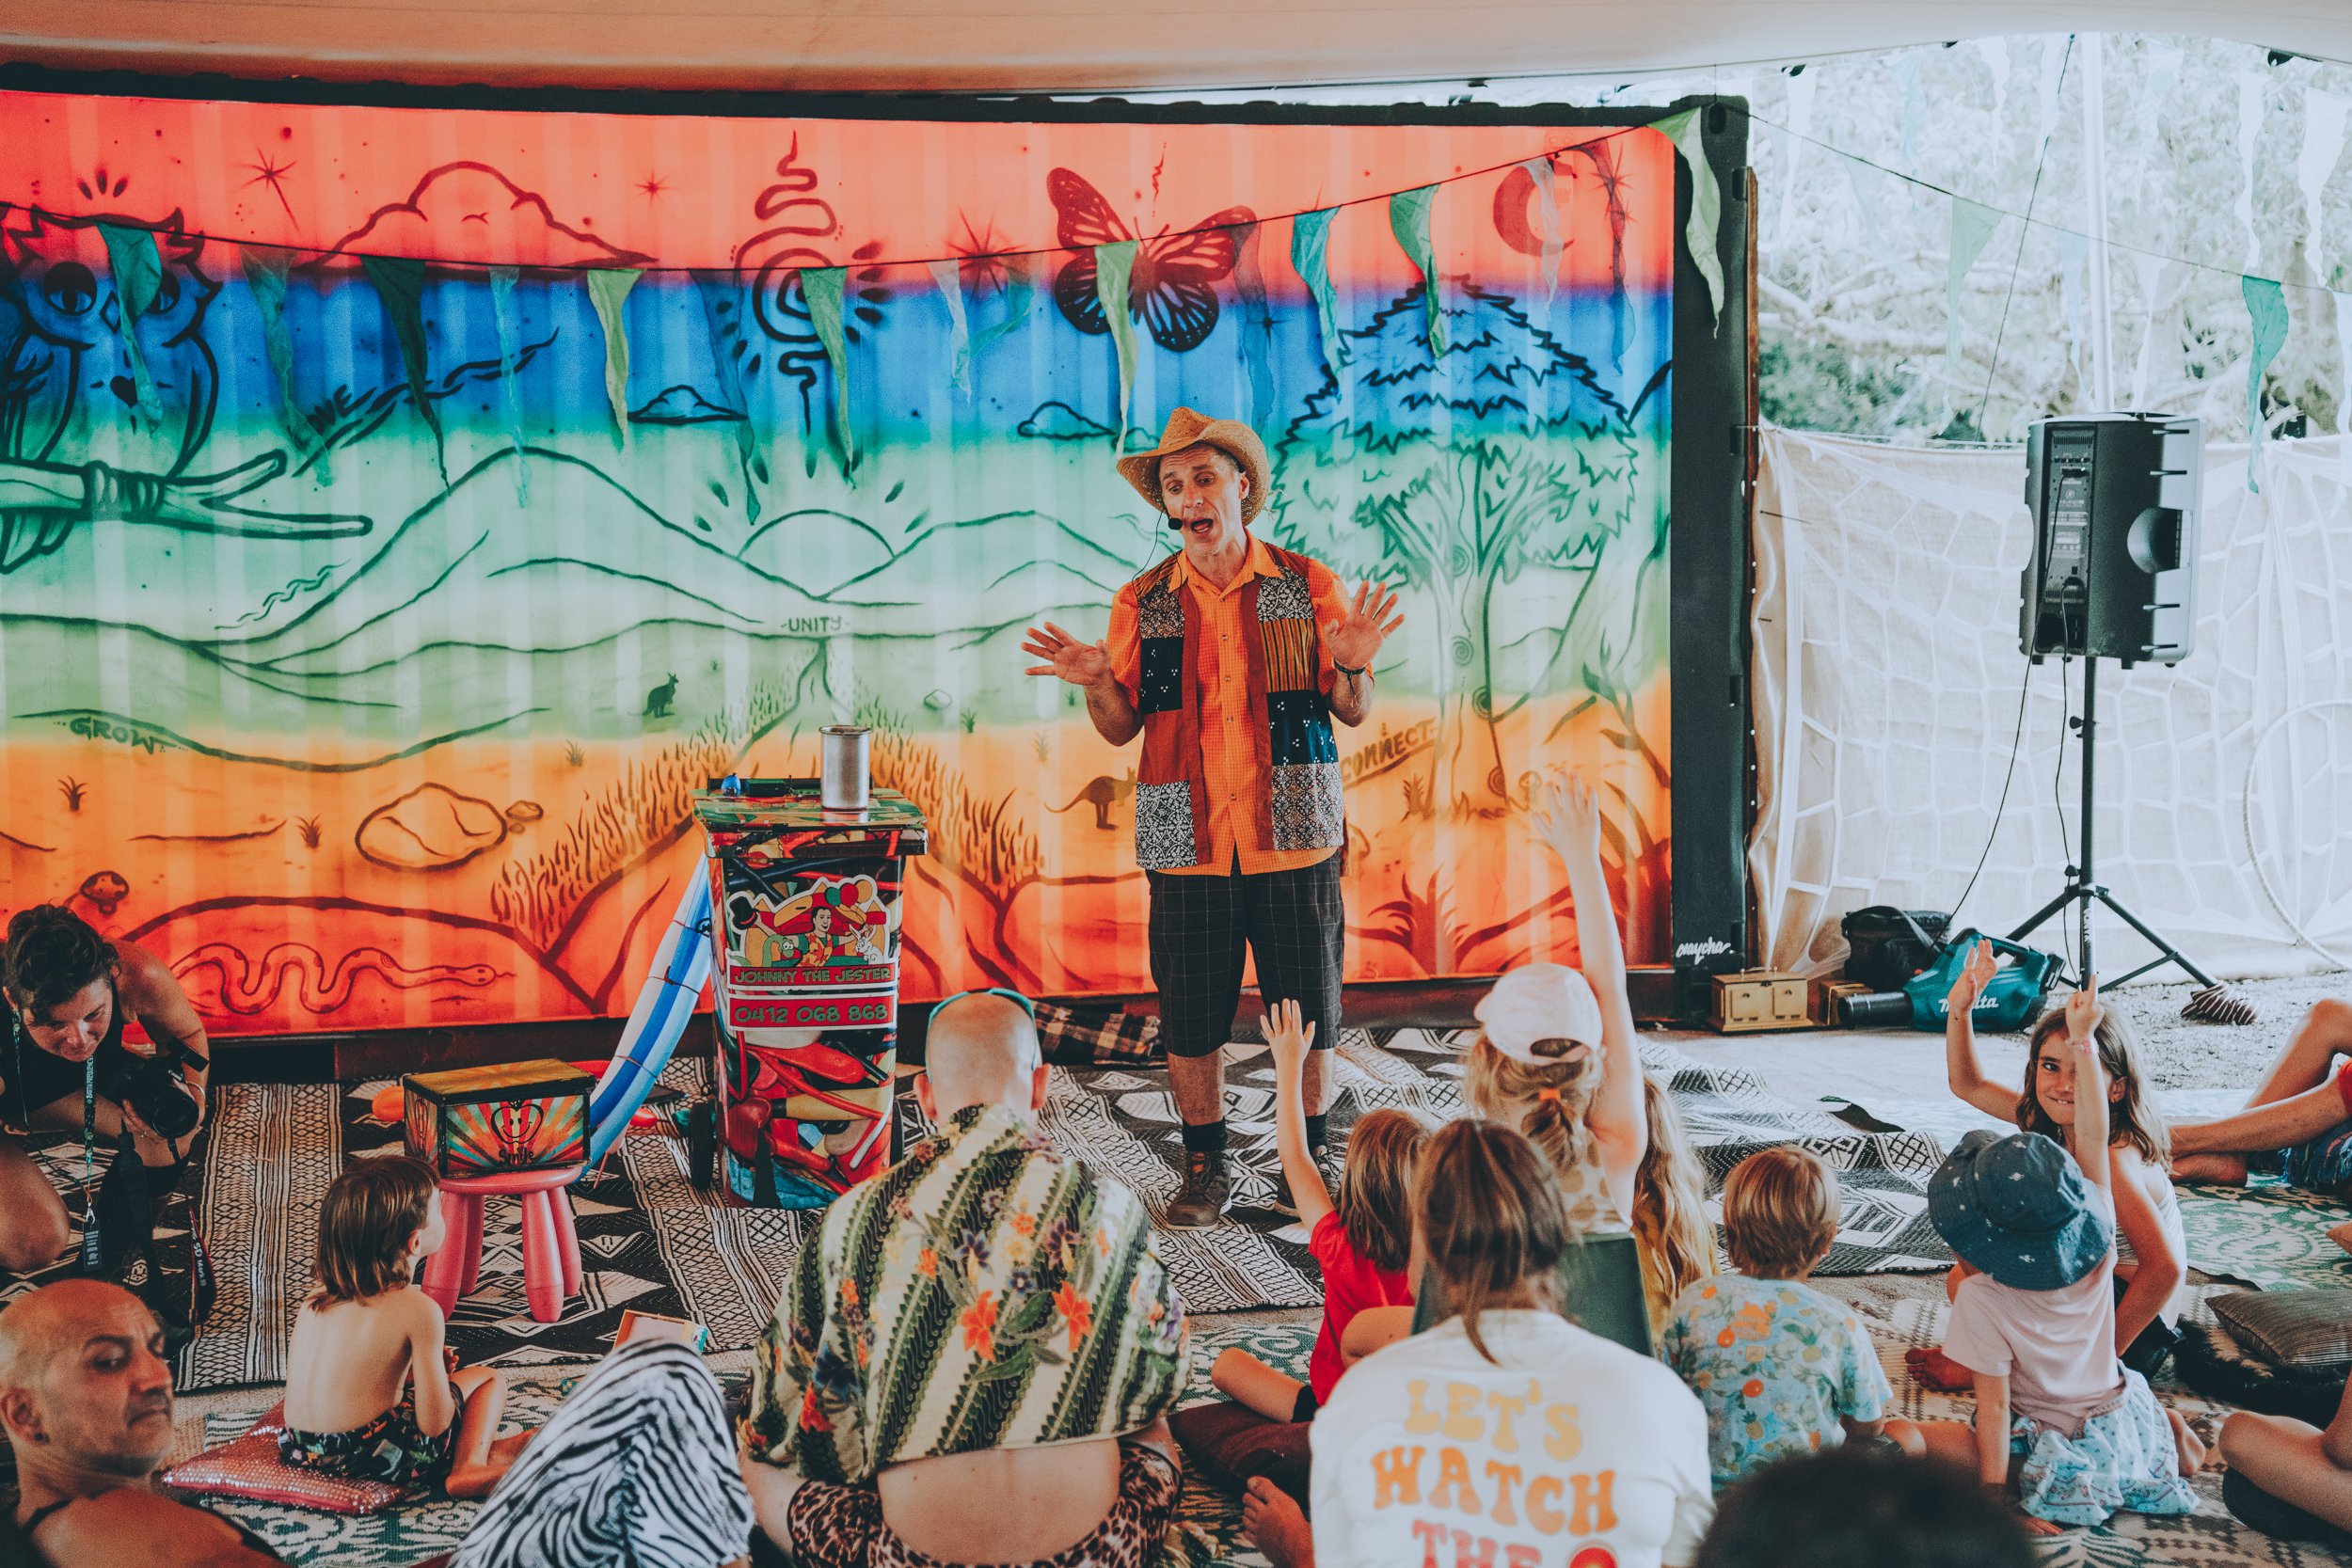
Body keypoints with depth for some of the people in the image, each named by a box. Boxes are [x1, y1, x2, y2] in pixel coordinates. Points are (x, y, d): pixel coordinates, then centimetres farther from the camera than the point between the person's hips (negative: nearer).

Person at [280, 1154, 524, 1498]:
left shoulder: (317, 1296, 4)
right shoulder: (419, 1310, -15)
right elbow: (434, 1425, -14)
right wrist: (440, 1378, 8)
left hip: (299, 1451, 7)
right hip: (371, 1457, -6)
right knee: (490, 1378, 12)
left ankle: (489, 1447, 18)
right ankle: (471, 1464, -8)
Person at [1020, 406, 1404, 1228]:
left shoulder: (1309, 586, 2)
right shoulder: (1142, 603, 5)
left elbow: (1353, 713, 5)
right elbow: (1121, 729, 8)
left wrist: (1351, 668, -16)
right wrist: (1097, 683, -12)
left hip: (1293, 839, -1)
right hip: (1186, 845, 1)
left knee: (1308, 1015, 5)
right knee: (1190, 1019, 5)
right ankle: (1204, 1167, 21)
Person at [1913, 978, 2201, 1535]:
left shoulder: (1981, 1298, -25)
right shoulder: (2096, 1249, -12)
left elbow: (1994, 1410, -22)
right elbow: (2093, 1136, -3)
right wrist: (2083, 1040, 0)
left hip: (2058, 1457, -6)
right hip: (2124, 1427, 7)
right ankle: (2166, 1429, 16)